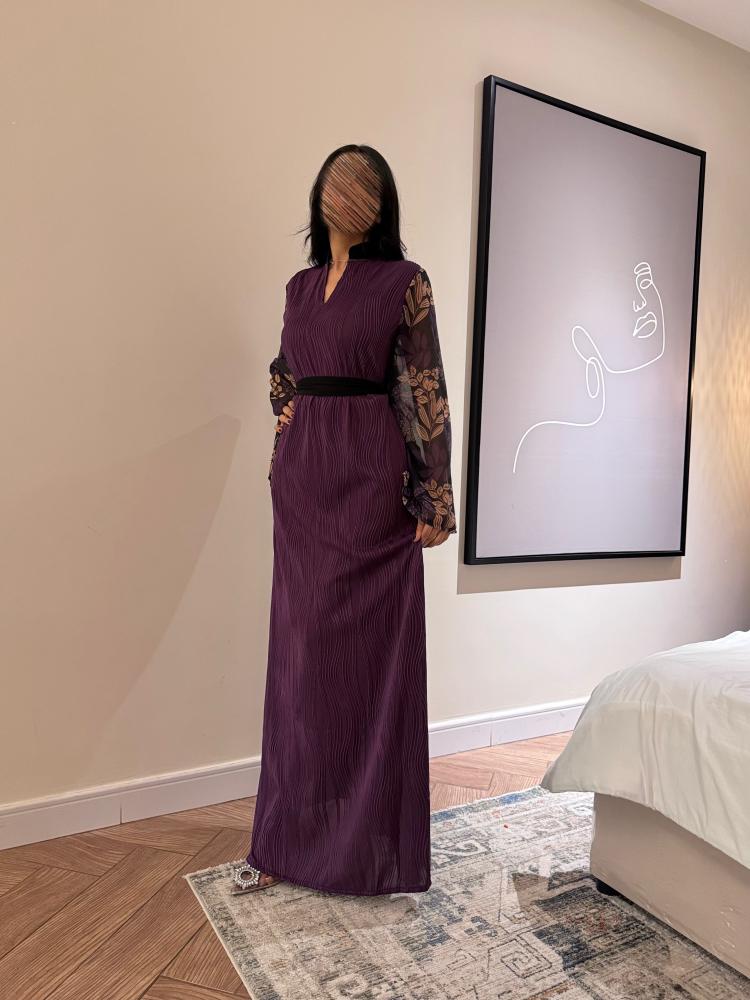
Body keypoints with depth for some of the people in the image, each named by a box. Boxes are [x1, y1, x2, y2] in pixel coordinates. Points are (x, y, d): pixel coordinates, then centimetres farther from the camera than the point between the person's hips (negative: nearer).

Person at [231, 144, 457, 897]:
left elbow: (425, 393, -5)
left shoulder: (404, 281, 0)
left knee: (375, 654, 1)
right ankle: (292, 837, 23)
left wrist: (435, 498, -9)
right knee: (302, 654, 9)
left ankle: (377, 840, 19)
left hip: (371, 480, -5)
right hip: (301, 477, 5)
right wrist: (288, 415, 10)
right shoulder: (300, 284, 16)